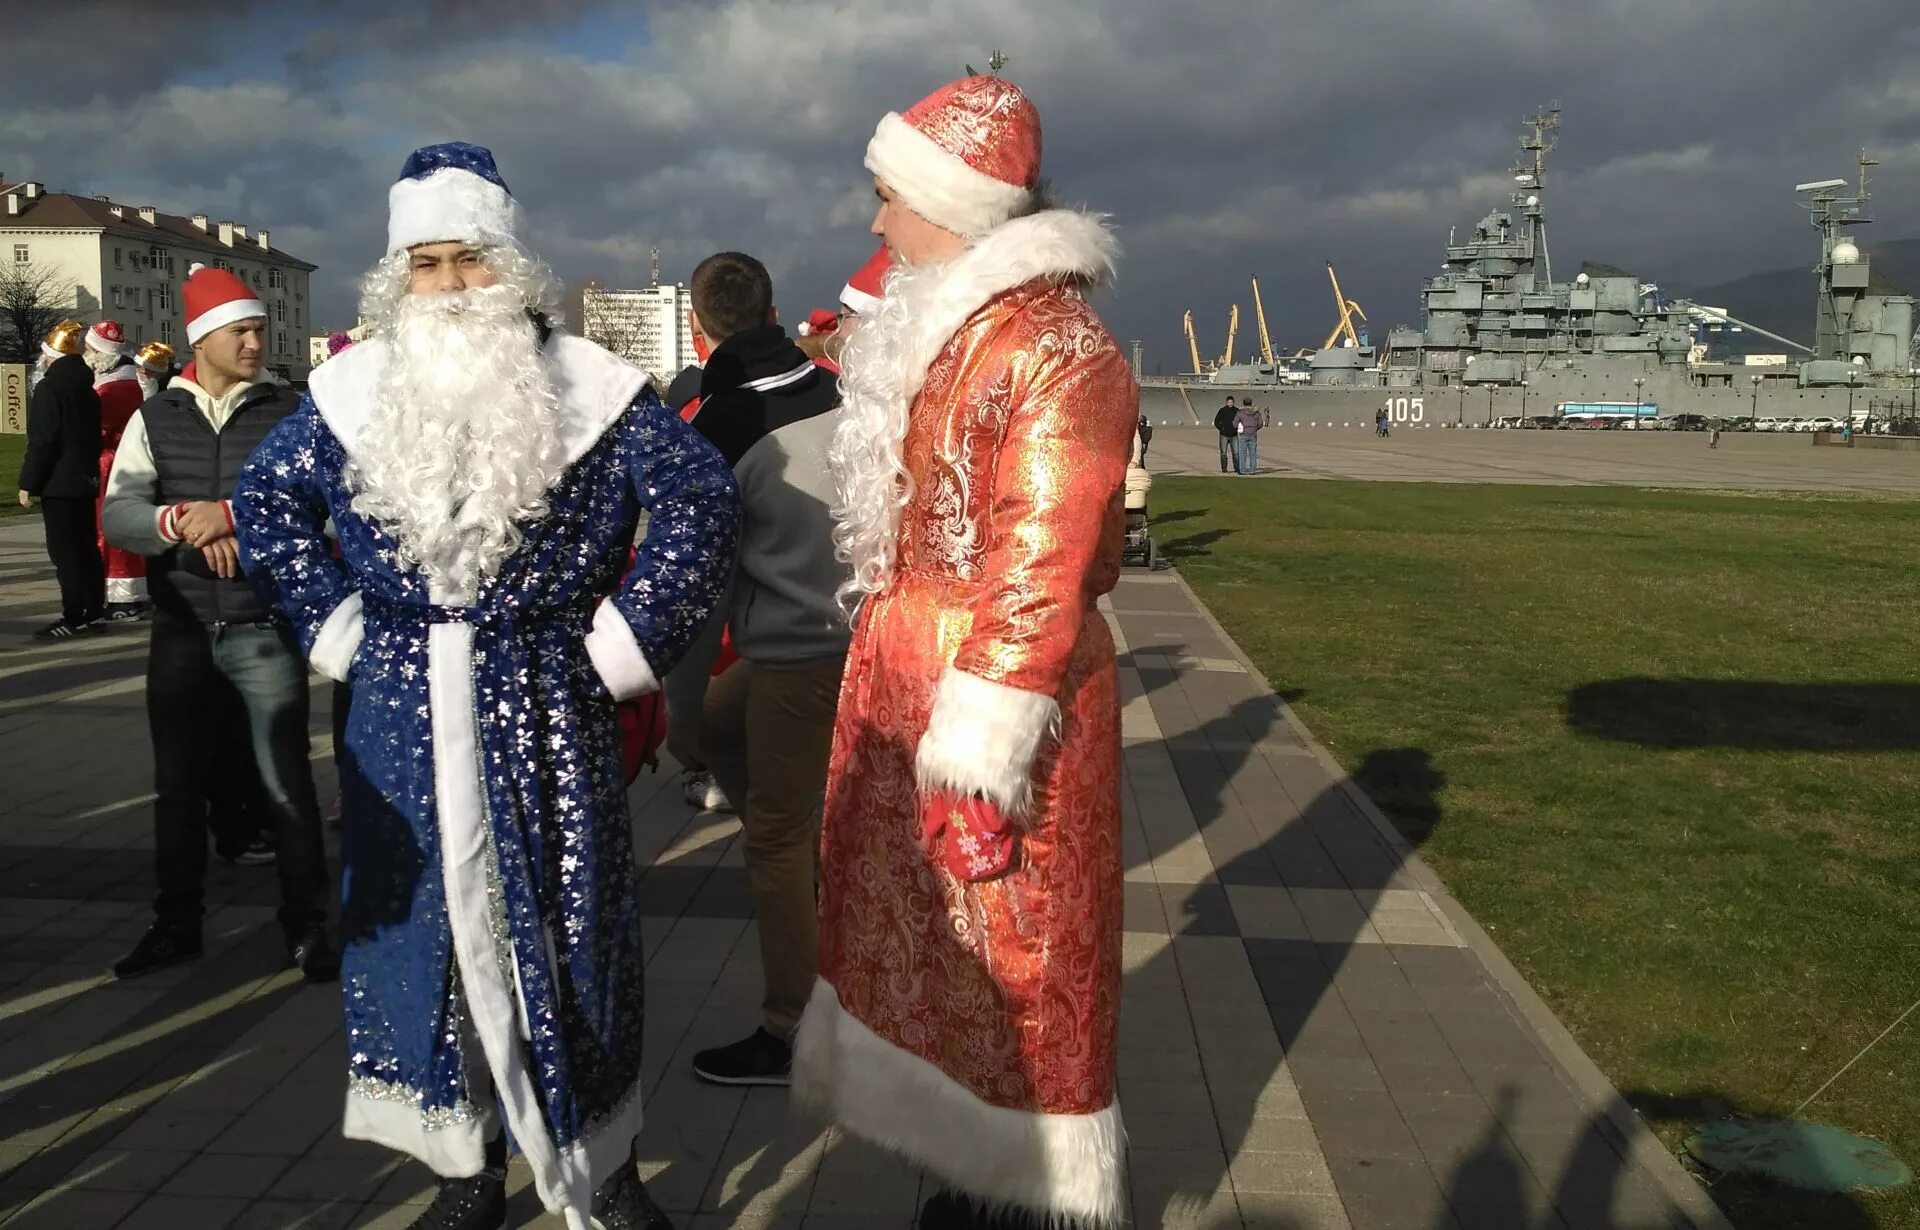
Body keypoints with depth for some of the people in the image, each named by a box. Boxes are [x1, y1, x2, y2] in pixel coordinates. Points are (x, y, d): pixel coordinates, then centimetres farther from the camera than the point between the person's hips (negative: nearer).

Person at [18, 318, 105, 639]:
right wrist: (90, 470, 20)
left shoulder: (48, 387, -12)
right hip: (86, 480, 8)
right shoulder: (87, 389, 13)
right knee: (87, 547, 12)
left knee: (64, 551, -8)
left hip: (58, 482, -8)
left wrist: (28, 483, -13)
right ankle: (94, 611, 16)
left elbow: (42, 441, -17)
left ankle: (73, 617, -9)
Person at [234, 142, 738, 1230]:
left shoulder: (590, 387, -5)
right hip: (403, 718, 3)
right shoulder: (354, 391, 5)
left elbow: (703, 500, -6)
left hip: (548, 711, -3)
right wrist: (336, 625, 7)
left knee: (568, 933, 4)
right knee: (427, 932, 10)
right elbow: (268, 500, 17)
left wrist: (623, 643, -8)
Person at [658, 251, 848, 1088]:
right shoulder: (840, 396, 3)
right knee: (711, 725, 25)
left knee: (774, 842, 6)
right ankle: (815, 862, 23)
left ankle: (789, 1036, 16)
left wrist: (678, 703, 0)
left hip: (800, 659, -7)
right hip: (864, 636, 7)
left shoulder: (715, 432, -12)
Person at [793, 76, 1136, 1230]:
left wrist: (983, 737, -22)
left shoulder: (1058, 347, -17)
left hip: (995, 678, -10)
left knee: (1014, 955, 3)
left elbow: (1042, 562, -21)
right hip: (896, 662, 10)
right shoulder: (929, 325, 13)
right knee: (916, 928, 18)